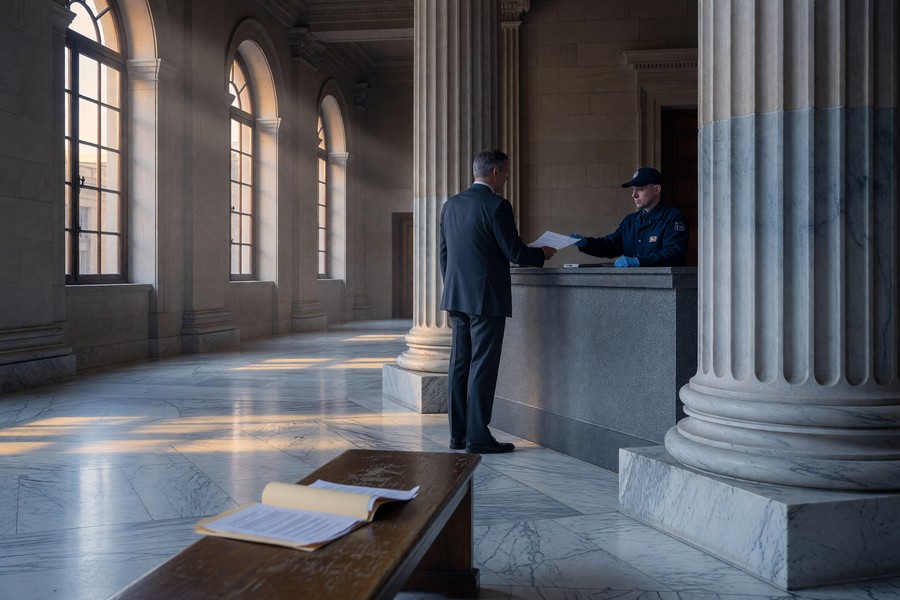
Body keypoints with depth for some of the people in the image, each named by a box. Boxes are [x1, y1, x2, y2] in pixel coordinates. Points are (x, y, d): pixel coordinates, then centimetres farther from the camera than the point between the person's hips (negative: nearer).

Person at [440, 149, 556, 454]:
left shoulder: (451, 205, 10)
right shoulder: (497, 205, -12)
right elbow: (514, 252, -12)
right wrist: (542, 254, 7)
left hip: (457, 297, 7)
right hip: (486, 298, -7)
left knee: (460, 365, 10)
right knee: (482, 366, -3)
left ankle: (458, 434, 16)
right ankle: (478, 437, 1)